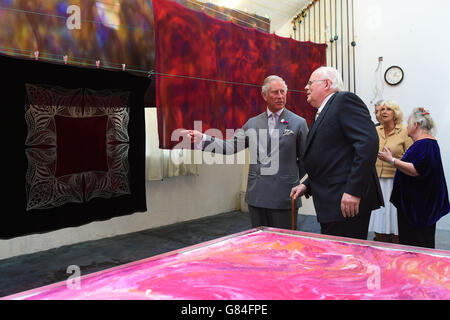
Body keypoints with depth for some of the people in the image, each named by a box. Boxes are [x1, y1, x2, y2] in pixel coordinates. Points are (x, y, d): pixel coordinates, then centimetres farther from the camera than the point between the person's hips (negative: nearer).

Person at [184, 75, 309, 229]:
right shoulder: (253, 123, 10)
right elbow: (231, 146, 4)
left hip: (284, 198, -3)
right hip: (257, 197, 3)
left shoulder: (299, 123, 1)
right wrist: (202, 138, -5)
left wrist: (292, 180, 4)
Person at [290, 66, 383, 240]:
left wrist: (354, 191, -24)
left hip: (348, 202, -10)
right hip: (332, 205, 10)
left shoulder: (344, 100, -7)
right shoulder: (324, 112, 22)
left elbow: (368, 141, -20)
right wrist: (307, 185, 13)